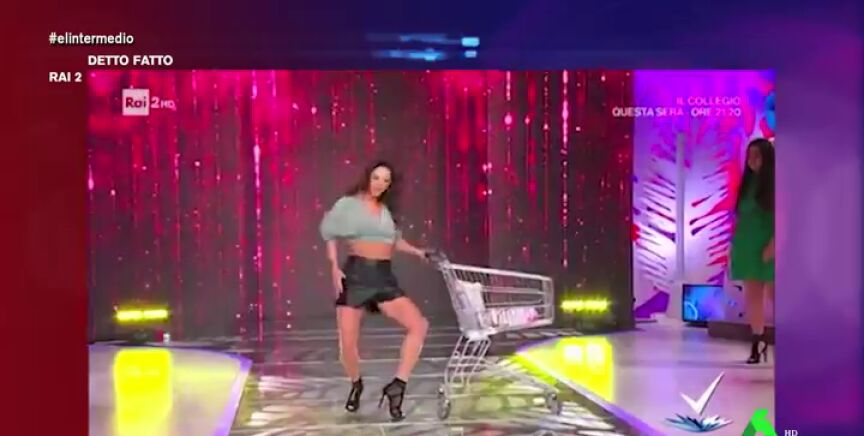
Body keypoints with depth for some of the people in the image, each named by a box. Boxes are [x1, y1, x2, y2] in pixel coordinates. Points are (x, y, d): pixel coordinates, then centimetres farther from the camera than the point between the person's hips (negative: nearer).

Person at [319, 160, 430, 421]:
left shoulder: (387, 210, 16)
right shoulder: (348, 204, 3)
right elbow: (330, 234, 8)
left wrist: (417, 252, 10)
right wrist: (334, 267, -3)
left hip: (384, 276, 4)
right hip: (356, 273, -4)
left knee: (419, 325, -15)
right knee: (347, 342, -5)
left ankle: (397, 386, -8)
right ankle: (356, 385, 27)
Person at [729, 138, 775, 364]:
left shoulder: (774, 182, -5)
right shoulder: (747, 182, 13)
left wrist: (773, 244, -20)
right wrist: (733, 247, 12)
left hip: (767, 248, -6)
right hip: (747, 247, 6)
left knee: (773, 295, -2)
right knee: (752, 296, 6)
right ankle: (757, 343, 11)